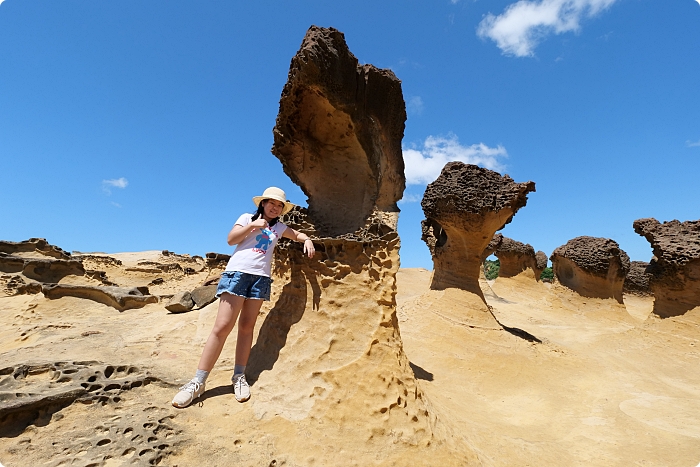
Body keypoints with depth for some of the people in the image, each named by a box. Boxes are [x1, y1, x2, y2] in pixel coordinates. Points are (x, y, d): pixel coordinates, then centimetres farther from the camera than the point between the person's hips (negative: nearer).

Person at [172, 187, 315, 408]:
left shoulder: (279, 227, 19)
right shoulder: (247, 218, 12)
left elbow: (298, 234, 26)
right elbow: (231, 239, 2)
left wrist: (307, 240, 4)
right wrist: (252, 225, -8)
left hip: (261, 278, 3)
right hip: (237, 272, -3)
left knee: (246, 327, 4)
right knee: (222, 326, -8)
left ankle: (239, 376, 12)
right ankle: (198, 381, -2)